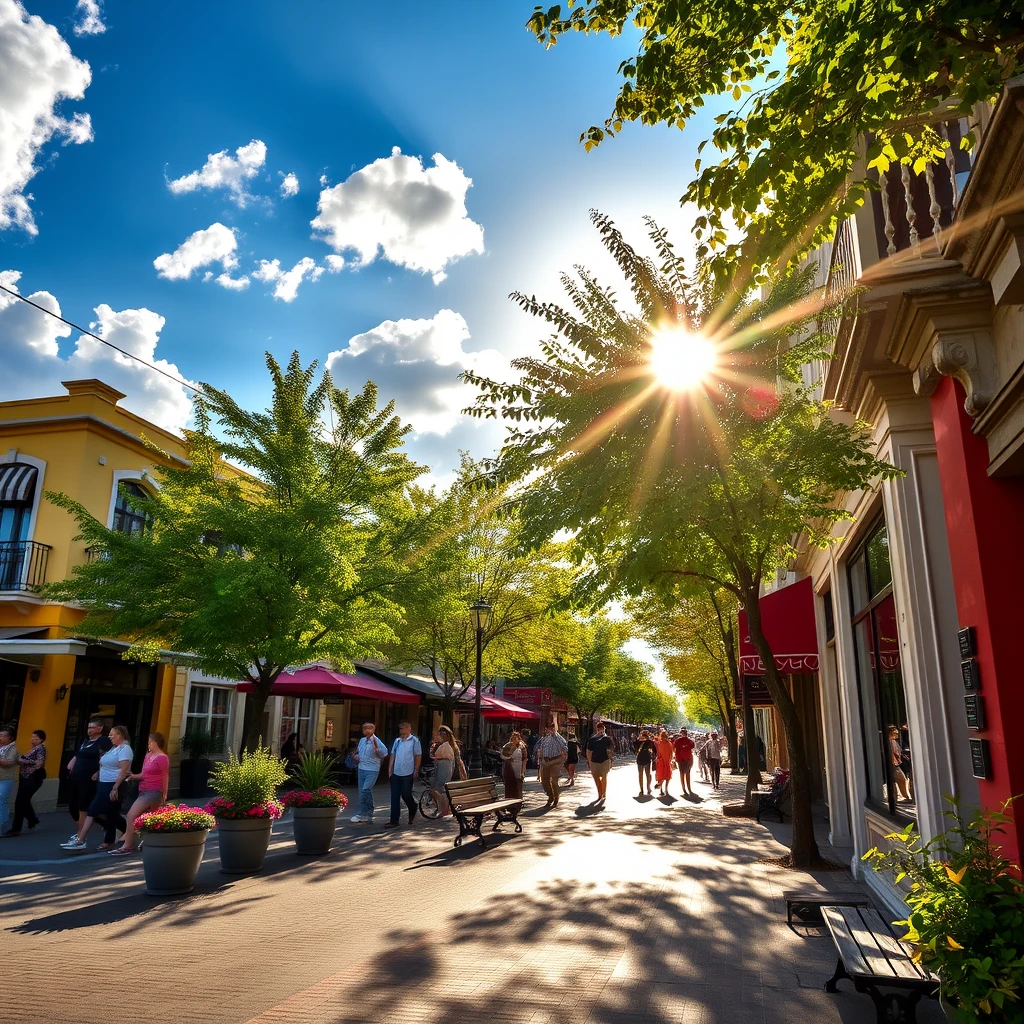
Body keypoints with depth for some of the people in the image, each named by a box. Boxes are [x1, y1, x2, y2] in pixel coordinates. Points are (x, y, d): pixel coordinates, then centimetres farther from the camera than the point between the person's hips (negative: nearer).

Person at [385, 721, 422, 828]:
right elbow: (393, 755, 13)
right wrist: (390, 769, 7)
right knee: (395, 797, 2)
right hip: (396, 773, 5)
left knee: (406, 795, 0)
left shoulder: (414, 740, -5)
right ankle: (394, 821, 5)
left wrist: (416, 770, -8)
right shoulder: (397, 741, 10)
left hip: (408, 773, -5)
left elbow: (418, 756, -5)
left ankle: (412, 811, 30)